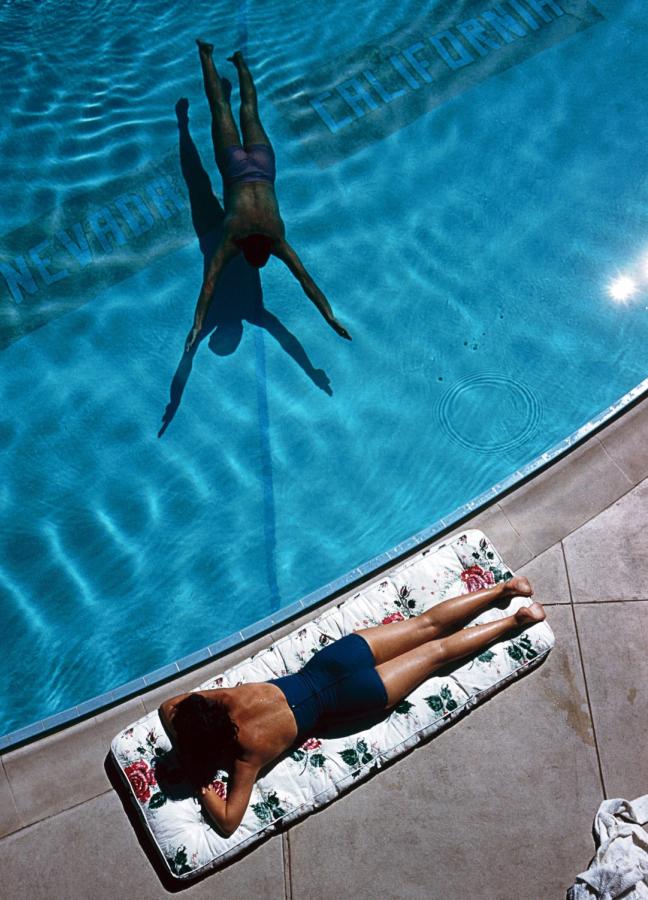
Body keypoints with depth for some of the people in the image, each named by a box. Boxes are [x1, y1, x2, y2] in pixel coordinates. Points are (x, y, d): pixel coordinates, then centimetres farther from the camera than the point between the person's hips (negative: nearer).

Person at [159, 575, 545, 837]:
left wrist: (201, 785, -8)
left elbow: (229, 822, -16)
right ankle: (503, 588, 21)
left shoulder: (249, 751, -17)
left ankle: (516, 621, 19)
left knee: (437, 652, 8)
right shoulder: (228, 697, -4)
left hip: (347, 696, -5)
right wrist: (187, 746, 0)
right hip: (332, 658, 5)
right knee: (427, 626, 13)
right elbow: (167, 705, 11)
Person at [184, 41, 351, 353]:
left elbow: (306, 280, -36)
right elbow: (209, 282, -40)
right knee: (221, 109, 21)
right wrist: (197, 325, -47)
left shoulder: (279, 241, -31)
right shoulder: (231, 239, -34)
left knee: (249, 112, 26)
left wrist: (331, 319, -42)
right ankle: (205, 54, 41)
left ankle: (238, 60, 49)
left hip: (261, 167, 1)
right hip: (236, 169, -1)